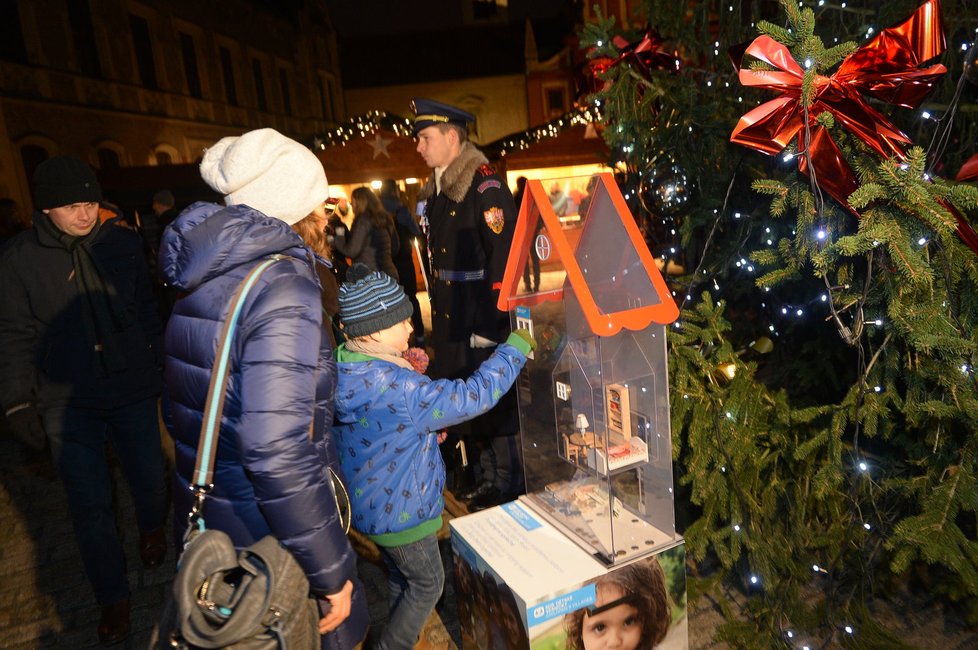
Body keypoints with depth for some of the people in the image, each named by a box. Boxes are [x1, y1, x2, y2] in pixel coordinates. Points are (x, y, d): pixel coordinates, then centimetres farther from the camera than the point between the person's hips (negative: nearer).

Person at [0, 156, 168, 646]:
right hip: (67, 403, -1)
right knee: (89, 503, 5)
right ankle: (113, 597, 24)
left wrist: (157, 364, 9)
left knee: (149, 480, 12)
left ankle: (152, 529, 47)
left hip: (132, 390, 1)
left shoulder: (123, 244, -1)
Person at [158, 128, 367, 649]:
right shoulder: (282, 284, -23)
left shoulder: (202, 277, 2)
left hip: (204, 527, 8)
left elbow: (178, 410, 12)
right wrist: (332, 571, -21)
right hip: (270, 543, -8)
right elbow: (279, 452, -30)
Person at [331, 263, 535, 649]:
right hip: (399, 511, -9)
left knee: (400, 577, 29)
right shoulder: (395, 389, -35)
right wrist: (516, 347, -22)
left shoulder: (345, 368, -7)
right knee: (428, 584, 17)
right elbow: (472, 396, -31)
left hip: (369, 506, 9)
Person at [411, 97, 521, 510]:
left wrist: (489, 324, -22)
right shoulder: (433, 192, 12)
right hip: (452, 322, 8)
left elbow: (503, 258, -20)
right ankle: (489, 481, 36)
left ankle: (509, 488, 24)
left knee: (495, 403, 4)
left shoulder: (486, 186, -14)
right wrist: (437, 310, 15)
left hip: (486, 322, -8)